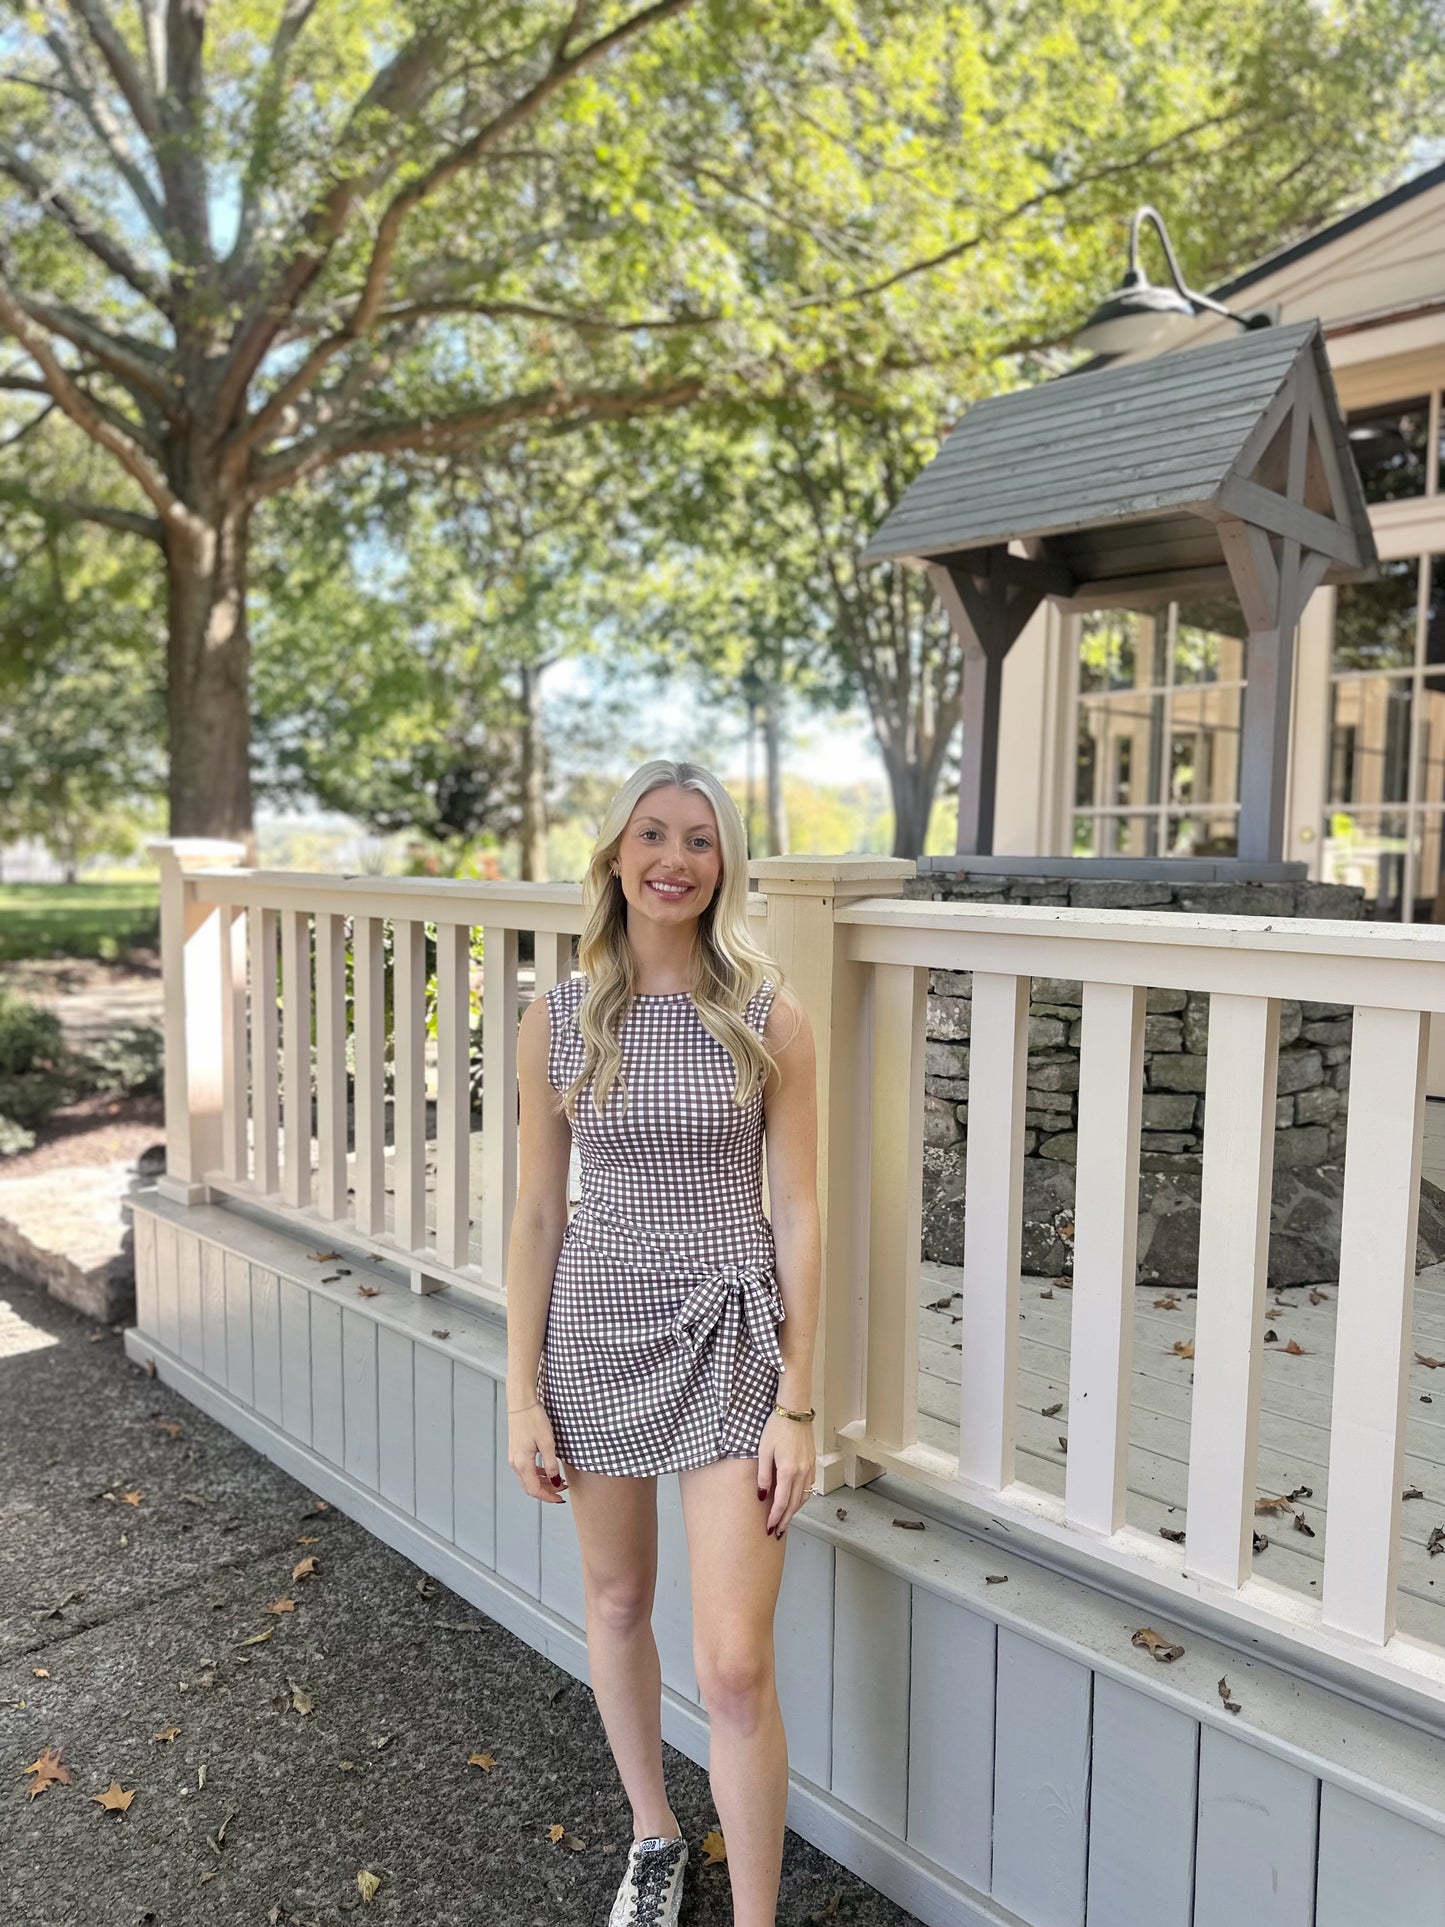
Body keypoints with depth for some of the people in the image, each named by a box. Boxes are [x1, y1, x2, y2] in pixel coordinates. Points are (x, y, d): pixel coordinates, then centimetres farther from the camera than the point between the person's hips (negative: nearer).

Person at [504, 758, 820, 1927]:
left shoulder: (768, 1019, -8)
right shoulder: (558, 1022, -4)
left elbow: (797, 1214, -5)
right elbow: (538, 1214, 1)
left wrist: (798, 1404, -6)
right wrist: (524, 1396, 1)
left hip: (730, 1337, -2)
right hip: (598, 1327, 2)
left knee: (735, 1667, -2)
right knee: (617, 1604, 20)